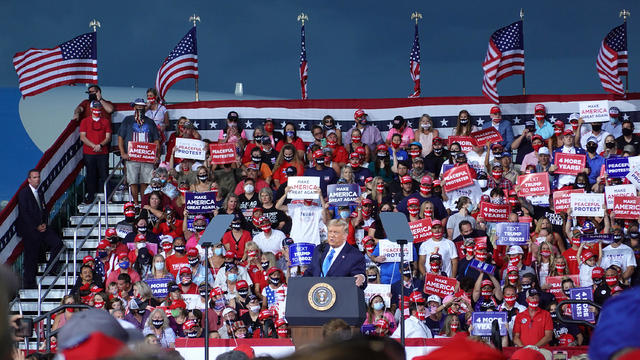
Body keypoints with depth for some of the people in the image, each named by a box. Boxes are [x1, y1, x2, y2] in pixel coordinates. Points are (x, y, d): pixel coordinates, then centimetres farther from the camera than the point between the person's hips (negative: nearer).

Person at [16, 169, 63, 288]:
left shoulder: (40, 192, 15)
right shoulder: (24, 193, -8)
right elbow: (24, 214, -14)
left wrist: (44, 224, 0)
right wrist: (36, 227, -14)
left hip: (41, 227, 7)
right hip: (29, 229, -7)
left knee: (57, 243, -8)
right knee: (31, 257, -4)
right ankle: (29, 283, 3)